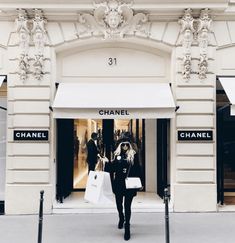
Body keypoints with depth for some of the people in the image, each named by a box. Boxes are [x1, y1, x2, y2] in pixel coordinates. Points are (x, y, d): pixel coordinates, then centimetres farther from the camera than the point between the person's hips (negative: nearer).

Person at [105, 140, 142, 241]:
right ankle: (121, 218, 44)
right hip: (118, 184, 3)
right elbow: (112, 169, 5)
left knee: (127, 205, -4)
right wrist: (108, 163, -13)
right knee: (119, 204, 16)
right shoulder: (117, 155, 5)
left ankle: (127, 227, 4)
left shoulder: (133, 155, 0)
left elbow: (137, 170, -1)